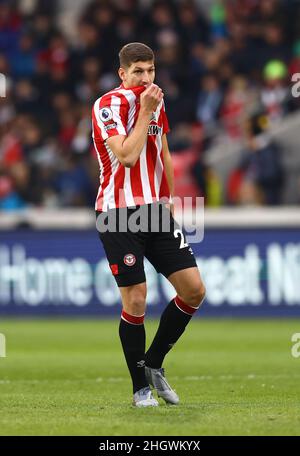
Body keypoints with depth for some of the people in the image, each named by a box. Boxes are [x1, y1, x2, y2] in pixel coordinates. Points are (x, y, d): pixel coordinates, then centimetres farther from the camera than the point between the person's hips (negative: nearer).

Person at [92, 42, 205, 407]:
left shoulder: (156, 102, 13)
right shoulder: (109, 105, -10)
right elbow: (126, 156, -22)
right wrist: (146, 111, -18)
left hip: (156, 211, 7)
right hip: (119, 214, -7)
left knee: (194, 290, -1)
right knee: (135, 302, -7)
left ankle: (154, 363, 17)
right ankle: (141, 388, 6)